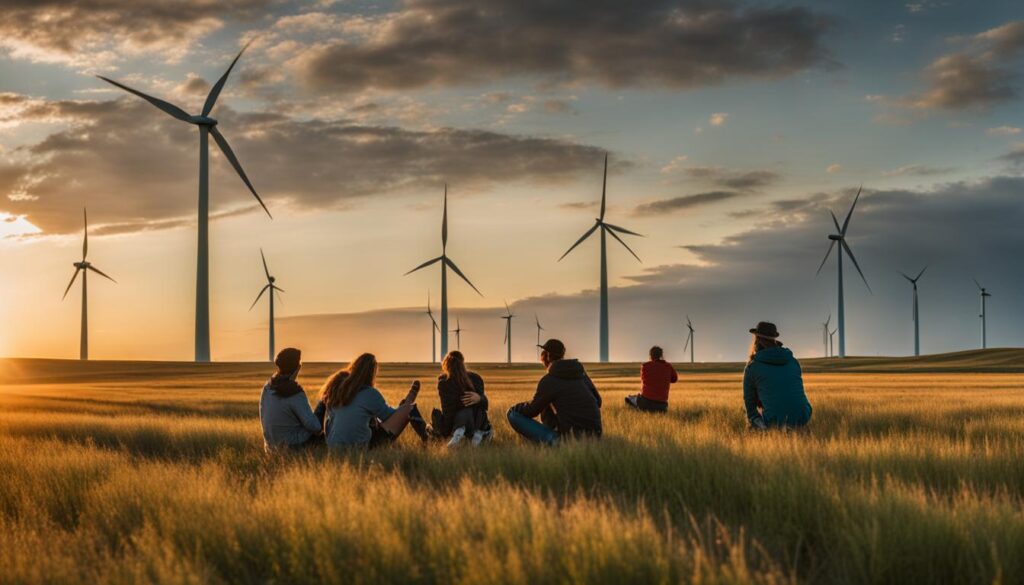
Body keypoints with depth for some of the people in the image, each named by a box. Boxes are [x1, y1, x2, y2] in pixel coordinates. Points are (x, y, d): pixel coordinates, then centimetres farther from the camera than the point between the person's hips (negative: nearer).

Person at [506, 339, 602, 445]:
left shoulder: (548, 380, -8)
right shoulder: (581, 373, 11)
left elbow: (532, 410, -2)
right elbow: (598, 401, 17)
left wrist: (515, 408, 18)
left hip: (570, 436, -7)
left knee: (513, 414, -5)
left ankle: (552, 440, -14)